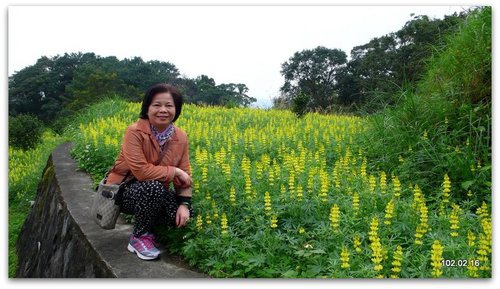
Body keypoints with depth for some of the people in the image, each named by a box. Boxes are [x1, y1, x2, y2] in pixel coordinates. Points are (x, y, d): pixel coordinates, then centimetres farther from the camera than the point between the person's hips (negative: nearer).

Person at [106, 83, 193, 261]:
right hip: (124, 190, -4)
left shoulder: (181, 138, -6)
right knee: (153, 187, -36)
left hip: (154, 194, 4)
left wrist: (184, 204, -18)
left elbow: (184, 175, -4)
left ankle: (150, 223, 11)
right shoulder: (135, 132, -22)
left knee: (183, 215, -21)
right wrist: (174, 172, -22)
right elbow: (141, 171, -31)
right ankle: (140, 237, -9)